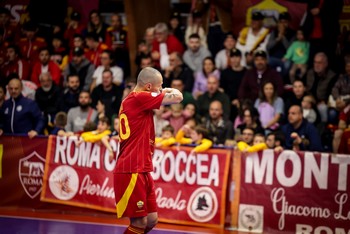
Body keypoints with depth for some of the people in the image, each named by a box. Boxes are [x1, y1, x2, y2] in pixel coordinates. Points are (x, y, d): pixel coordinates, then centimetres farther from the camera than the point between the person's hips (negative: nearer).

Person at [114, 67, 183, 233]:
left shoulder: (131, 100, 16)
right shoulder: (139, 97, -12)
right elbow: (177, 97, -12)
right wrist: (170, 90, 7)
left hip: (141, 171, 10)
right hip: (132, 171, -10)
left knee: (151, 220, 11)